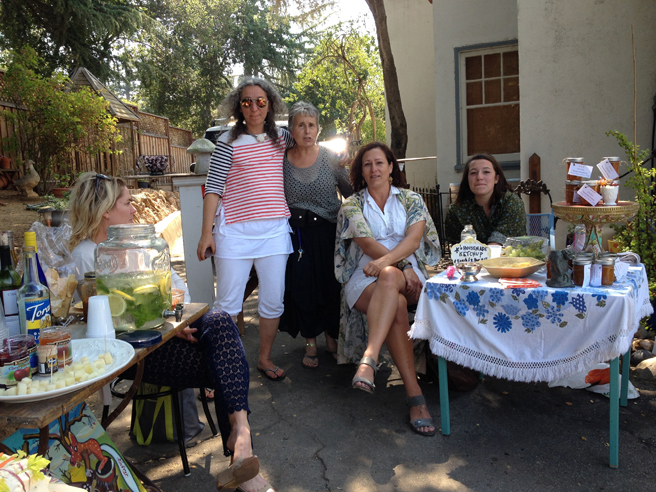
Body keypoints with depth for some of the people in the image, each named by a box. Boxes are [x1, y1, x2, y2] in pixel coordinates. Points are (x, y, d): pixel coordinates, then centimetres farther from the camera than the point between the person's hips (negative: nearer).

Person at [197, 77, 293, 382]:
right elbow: (213, 188, -2)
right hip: (235, 231, -3)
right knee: (227, 304, 0)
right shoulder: (229, 141, 1)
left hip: (275, 229, 4)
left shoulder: (281, 138, 12)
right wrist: (206, 233, -8)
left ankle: (264, 359, 26)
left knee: (273, 301, 7)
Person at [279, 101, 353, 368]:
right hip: (297, 234, 1)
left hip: (329, 233, 0)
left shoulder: (331, 159, -1)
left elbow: (351, 193, 3)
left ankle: (332, 337, 26)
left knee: (332, 286, 4)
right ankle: (310, 342, 21)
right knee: (302, 286, 3)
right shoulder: (281, 161, 1)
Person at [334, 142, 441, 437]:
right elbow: (367, 244, -4)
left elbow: (413, 239, -4)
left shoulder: (411, 200, 15)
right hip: (364, 278, 0)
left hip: (408, 274, 0)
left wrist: (385, 261, -23)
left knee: (389, 277, -38)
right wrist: (404, 266, -18)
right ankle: (414, 395, -38)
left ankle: (369, 358, -50)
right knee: (397, 304, -35)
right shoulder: (351, 205, 12)